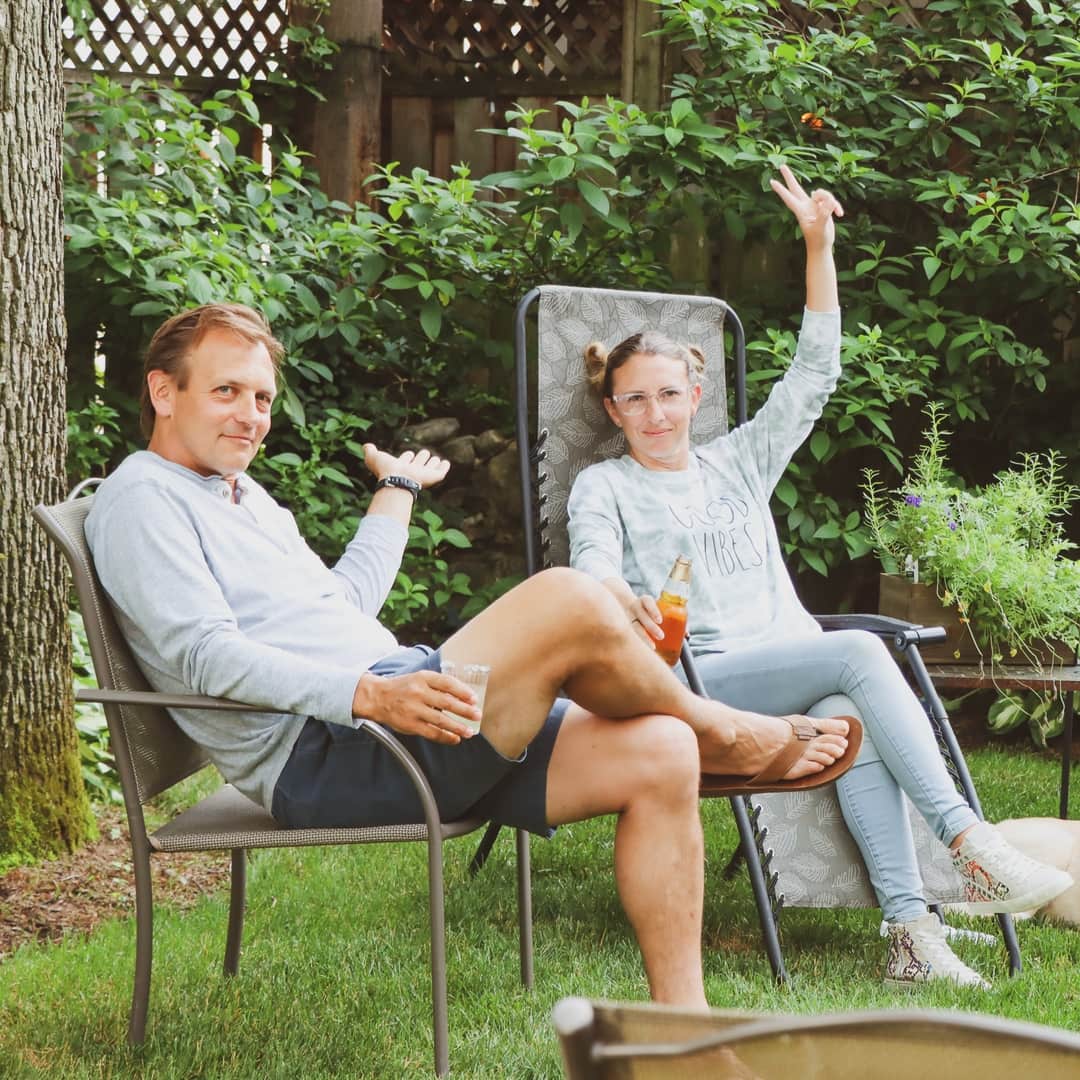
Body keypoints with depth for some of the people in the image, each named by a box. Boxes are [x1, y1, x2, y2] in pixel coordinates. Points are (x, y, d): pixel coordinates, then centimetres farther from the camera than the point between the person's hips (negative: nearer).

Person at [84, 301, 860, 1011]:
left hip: (395, 721, 10)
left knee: (657, 756, -7)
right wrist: (370, 694, -28)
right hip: (320, 755, -10)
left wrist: (398, 490, 46)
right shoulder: (142, 498, -3)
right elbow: (205, 656, -17)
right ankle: (725, 736, 5)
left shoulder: (246, 497, 27)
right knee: (569, 603, -24)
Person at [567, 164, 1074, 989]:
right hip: (702, 680, -4)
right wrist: (619, 597, -32)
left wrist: (819, 246, 13)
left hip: (794, 661, 4)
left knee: (851, 719, -34)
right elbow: (592, 561, -7)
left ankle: (911, 929, -43)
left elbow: (814, 375, 20)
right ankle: (971, 844, -38)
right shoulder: (604, 486, 14)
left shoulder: (739, 463, 25)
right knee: (860, 652, -32)